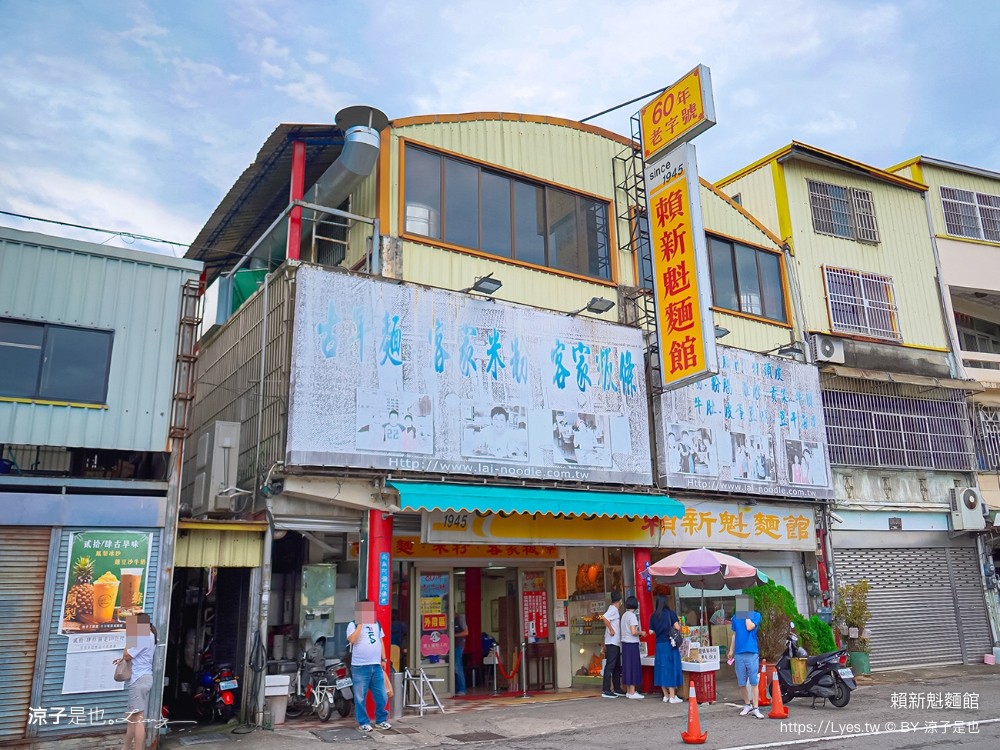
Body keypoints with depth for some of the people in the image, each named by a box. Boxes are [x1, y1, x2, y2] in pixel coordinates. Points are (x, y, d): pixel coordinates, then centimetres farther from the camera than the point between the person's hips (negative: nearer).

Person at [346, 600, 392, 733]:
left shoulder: (376, 624, 13)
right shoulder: (353, 625, -3)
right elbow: (352, 640, -20)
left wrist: (383, 659, 11)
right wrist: (360, 623, -17)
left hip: (376, 666, 5)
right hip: (360, 667, -4)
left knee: (381, 696, 8)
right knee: (360, 697, 3)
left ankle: (381, 720, 22)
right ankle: (363, 723, 15)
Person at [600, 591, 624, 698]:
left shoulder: (615, 610, 16)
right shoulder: (613, 609, -14)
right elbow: (604, 617, -31)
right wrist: (611, 630, -24)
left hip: (616, 643, 10)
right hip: (612, 642, -10)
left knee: (617, 666, 14)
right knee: (610, 666, -8)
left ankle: (617, 689, 22)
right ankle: (606, 690, -7)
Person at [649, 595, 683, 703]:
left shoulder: (653, 616, 5)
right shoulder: (670, 613, -6)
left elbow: (651, 631, 7)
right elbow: (677, 627, -12)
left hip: (659, 644, 4)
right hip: (670, 644, -4)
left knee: (661, 668, 10)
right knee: (671, 668, 1)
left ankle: (666, 695, 16)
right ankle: (672, 696, 2)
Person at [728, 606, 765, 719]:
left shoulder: (756, 615, 1)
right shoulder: (736, 616, 11)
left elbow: (749, 627, -15)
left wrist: (747, 614, -7)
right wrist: (731, 650, 15)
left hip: (751, 652, -3)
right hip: (739, 653, 4)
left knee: (753, 681, -5)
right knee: (742, 682, 9)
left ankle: (755, 708, -2)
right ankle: (747, 704, 23)